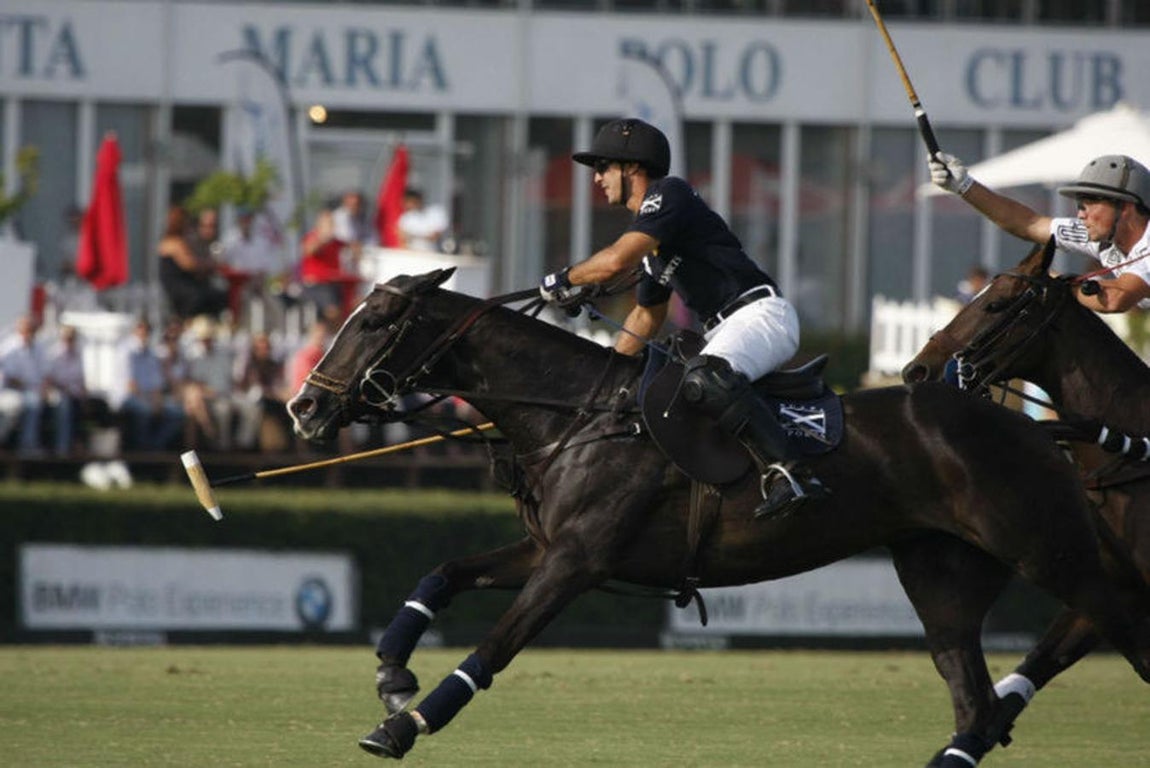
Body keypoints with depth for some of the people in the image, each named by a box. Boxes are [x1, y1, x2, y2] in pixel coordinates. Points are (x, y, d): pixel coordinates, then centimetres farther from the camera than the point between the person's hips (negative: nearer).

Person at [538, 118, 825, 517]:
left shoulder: (668, 193, -7)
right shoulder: (649, 232, 23)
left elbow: (616, 260, -20)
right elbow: (647, 316, 33)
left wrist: (563, 279, -3)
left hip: (761, 314, -11)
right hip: (725, 330, 11)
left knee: (703, 379, -36)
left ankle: (786, 473, -44)